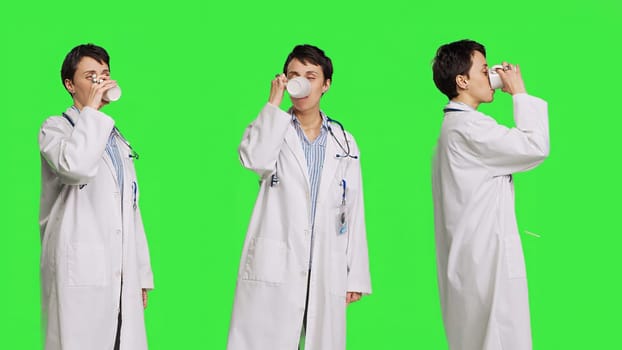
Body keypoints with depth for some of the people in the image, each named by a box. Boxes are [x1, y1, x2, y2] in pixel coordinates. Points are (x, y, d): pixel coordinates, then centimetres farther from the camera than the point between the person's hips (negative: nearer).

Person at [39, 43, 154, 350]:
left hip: (123, 275, 6)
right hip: (79, 272, -6)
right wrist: (91, 110, -9)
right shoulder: (56, 128, 4)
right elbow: (75, 167, -20)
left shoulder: (116, 139, 24)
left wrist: (142, 274, 17)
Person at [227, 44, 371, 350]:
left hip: (326, 275, 2)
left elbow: (353, 213, 12)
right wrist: (274, 102, -11)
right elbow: (254, 160, -18)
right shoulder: (273, 129, 7)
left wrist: (356, 276, 7)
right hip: (274, 269, -2)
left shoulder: (344, 143, 13)